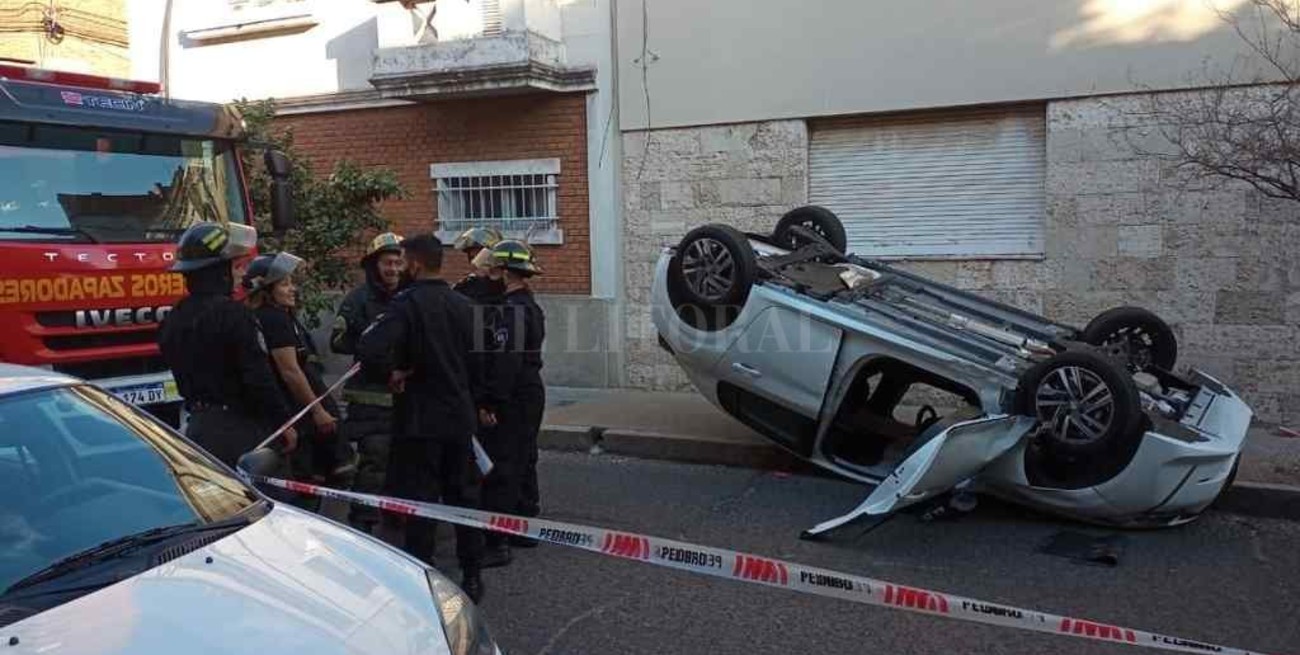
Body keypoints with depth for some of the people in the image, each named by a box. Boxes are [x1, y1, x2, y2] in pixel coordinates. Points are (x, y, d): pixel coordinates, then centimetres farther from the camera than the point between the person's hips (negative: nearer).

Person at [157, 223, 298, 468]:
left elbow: (184, 375, 17)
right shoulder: (232, 313, -17)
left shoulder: (171, 322, 9)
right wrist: (284, 421, -12)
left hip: (198, 427, 8)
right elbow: (259, 377, -19)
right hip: (242, 430, -8)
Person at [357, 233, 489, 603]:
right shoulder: (462, 305, 6)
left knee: (419, 503, 3)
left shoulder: (408, 303, -14)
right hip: (461, 416, 6)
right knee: (463, 496, 13)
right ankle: (472, 576, 20)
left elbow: (368, 350, -29)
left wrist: (395, 370, -12)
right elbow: (476, 361, 14)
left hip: (421, 419, -6)